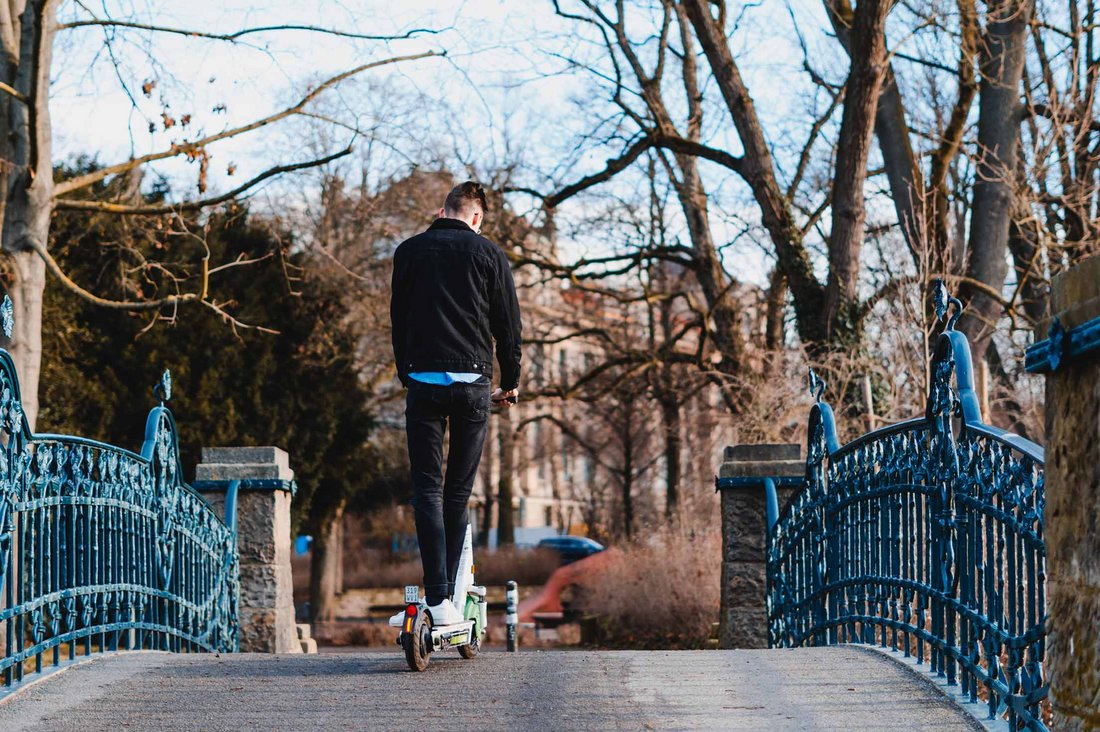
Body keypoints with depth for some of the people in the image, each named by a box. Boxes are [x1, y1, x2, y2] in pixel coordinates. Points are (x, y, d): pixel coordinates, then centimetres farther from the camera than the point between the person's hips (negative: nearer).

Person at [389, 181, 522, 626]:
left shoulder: (409, 251, 8)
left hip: (424, 383, 0)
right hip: (473, 383, 0)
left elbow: (398, 318, 13)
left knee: (427, 489, 0)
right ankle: (448, 594, 8)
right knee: (459, 490, 9)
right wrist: (510, 383, 17)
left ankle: (438, 598, -13)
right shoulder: (488, 254, 4)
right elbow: (508, 324, 5)